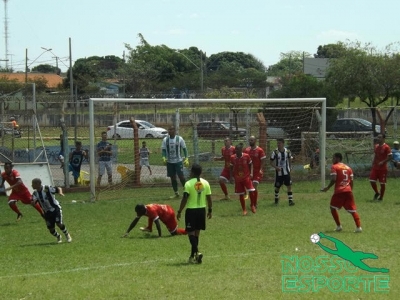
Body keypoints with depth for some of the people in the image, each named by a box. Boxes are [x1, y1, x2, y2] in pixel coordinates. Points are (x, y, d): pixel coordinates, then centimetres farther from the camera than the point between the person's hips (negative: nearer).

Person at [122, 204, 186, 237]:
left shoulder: (151, 210, -35)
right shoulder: (141, 210, -10)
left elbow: (157, 223, -39)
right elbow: (134, 222, -6)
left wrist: (160, 235, -39)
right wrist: (127, 232, -10)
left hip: (169, 214, -9)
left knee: (174, 233, -3)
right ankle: (149, 228, 19)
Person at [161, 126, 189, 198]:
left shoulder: (179, 139, -6)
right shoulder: (165, 139, 1)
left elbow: (184, 148, 0)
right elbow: (163, 149, 4)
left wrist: (186, 159, -7)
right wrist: (164, 157, -14)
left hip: (178, 161, -3)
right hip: (169, 162, 3)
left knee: (181, 176, -8)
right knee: (173, 177, 6)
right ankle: (176, 193, 14)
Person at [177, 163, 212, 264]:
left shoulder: (188, 184, -12)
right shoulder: (205, 183, 2)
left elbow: (184, 199, -13)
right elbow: (209, 198, 5)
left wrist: (179, 212, -6)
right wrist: (210, 210, 16)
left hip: (191, 210, -5)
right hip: (202, 209, 5)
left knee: (191, 232, 0)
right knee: (197, 232, 15)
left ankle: (196, 252, -19)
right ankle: (193, 255, 22)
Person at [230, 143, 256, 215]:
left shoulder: (246, 156, -9)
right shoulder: (233, 157, -5)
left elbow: (250, 164, 5)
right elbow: (231, 167, 6)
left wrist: (250, 173, -2)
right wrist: (231, 176, 0)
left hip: (246, 177, -1)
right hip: (237, 179, 2)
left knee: (251, 191, -15)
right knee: (241, 194, 4)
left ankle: (252, 205, 10)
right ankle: (244, 210, 14)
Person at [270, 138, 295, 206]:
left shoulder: (287, 151, -4)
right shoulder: (275, 152, -11)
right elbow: (271, 162, -6)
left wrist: (290, 167, 10)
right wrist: (276, 167, -21)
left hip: (286, 172, 1)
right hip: (279, 172, -1)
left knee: (289, 186, -6)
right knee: (277, 187, 9)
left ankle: (290, 200, -4)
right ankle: (276, 199, 33)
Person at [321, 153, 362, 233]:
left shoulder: (334, 167, 0)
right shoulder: (348, 168, 17)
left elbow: (333, 180, -11)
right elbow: (351, 181, 13)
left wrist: (327, 188, -1)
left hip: (339, 191, -5)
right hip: (348, 191, 5)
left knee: (333, 208, 12)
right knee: (352, 210, 4)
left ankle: (338, 226, 8)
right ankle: (358, 227, -7)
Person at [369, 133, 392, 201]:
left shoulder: (386, 147, -12)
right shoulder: (376, 146, 9)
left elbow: (390, 157, -13)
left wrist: (383, 162, -24)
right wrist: (373, 164, 11)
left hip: (383, 168, -6)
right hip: (375, 167, 6)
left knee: (382, 183, 2)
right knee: (372, 181, 0)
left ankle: (381, 197, 14)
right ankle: (377, 193, 24)